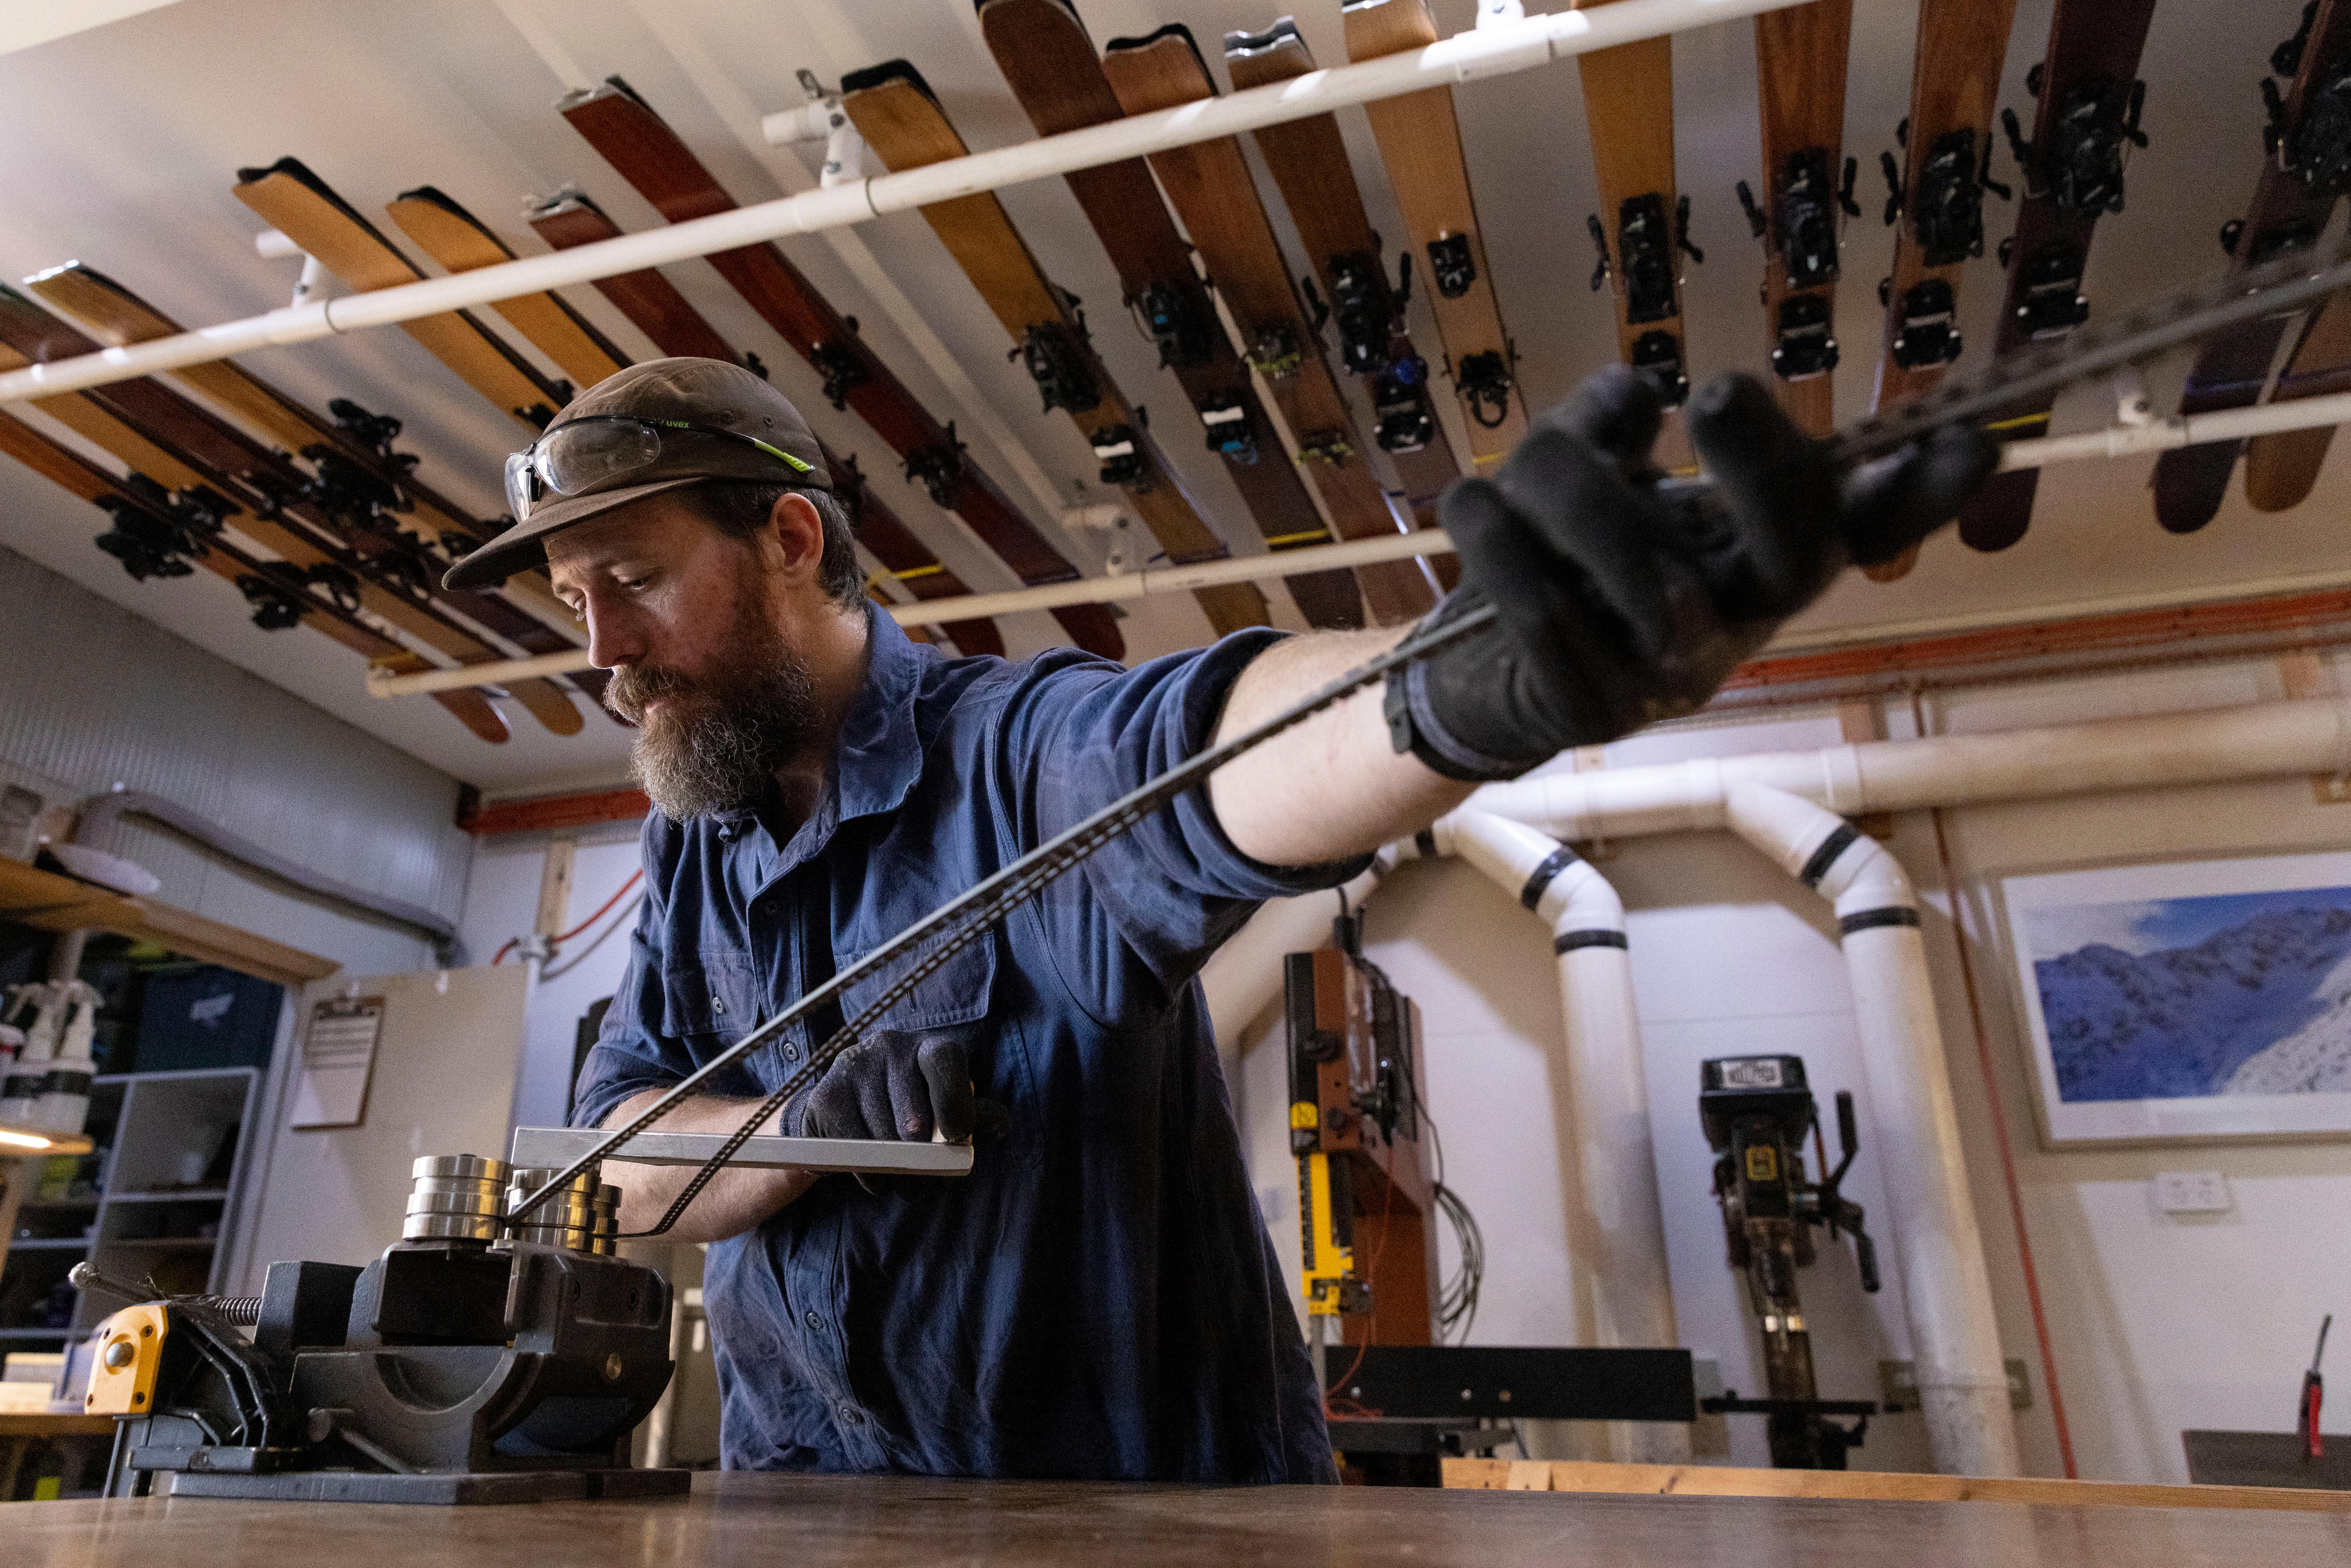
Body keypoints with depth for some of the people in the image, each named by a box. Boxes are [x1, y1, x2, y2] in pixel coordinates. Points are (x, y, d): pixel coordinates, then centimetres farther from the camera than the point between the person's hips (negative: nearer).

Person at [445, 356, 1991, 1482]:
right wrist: (812, 1124, -24)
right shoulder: (687, 857, 1)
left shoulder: (1021, 746, -20)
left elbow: (1219, 749, -42)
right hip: (805, 1457, 6)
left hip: (1151, 1457, -5)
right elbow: (623, 1170, -3)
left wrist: (1463, 700, -64)